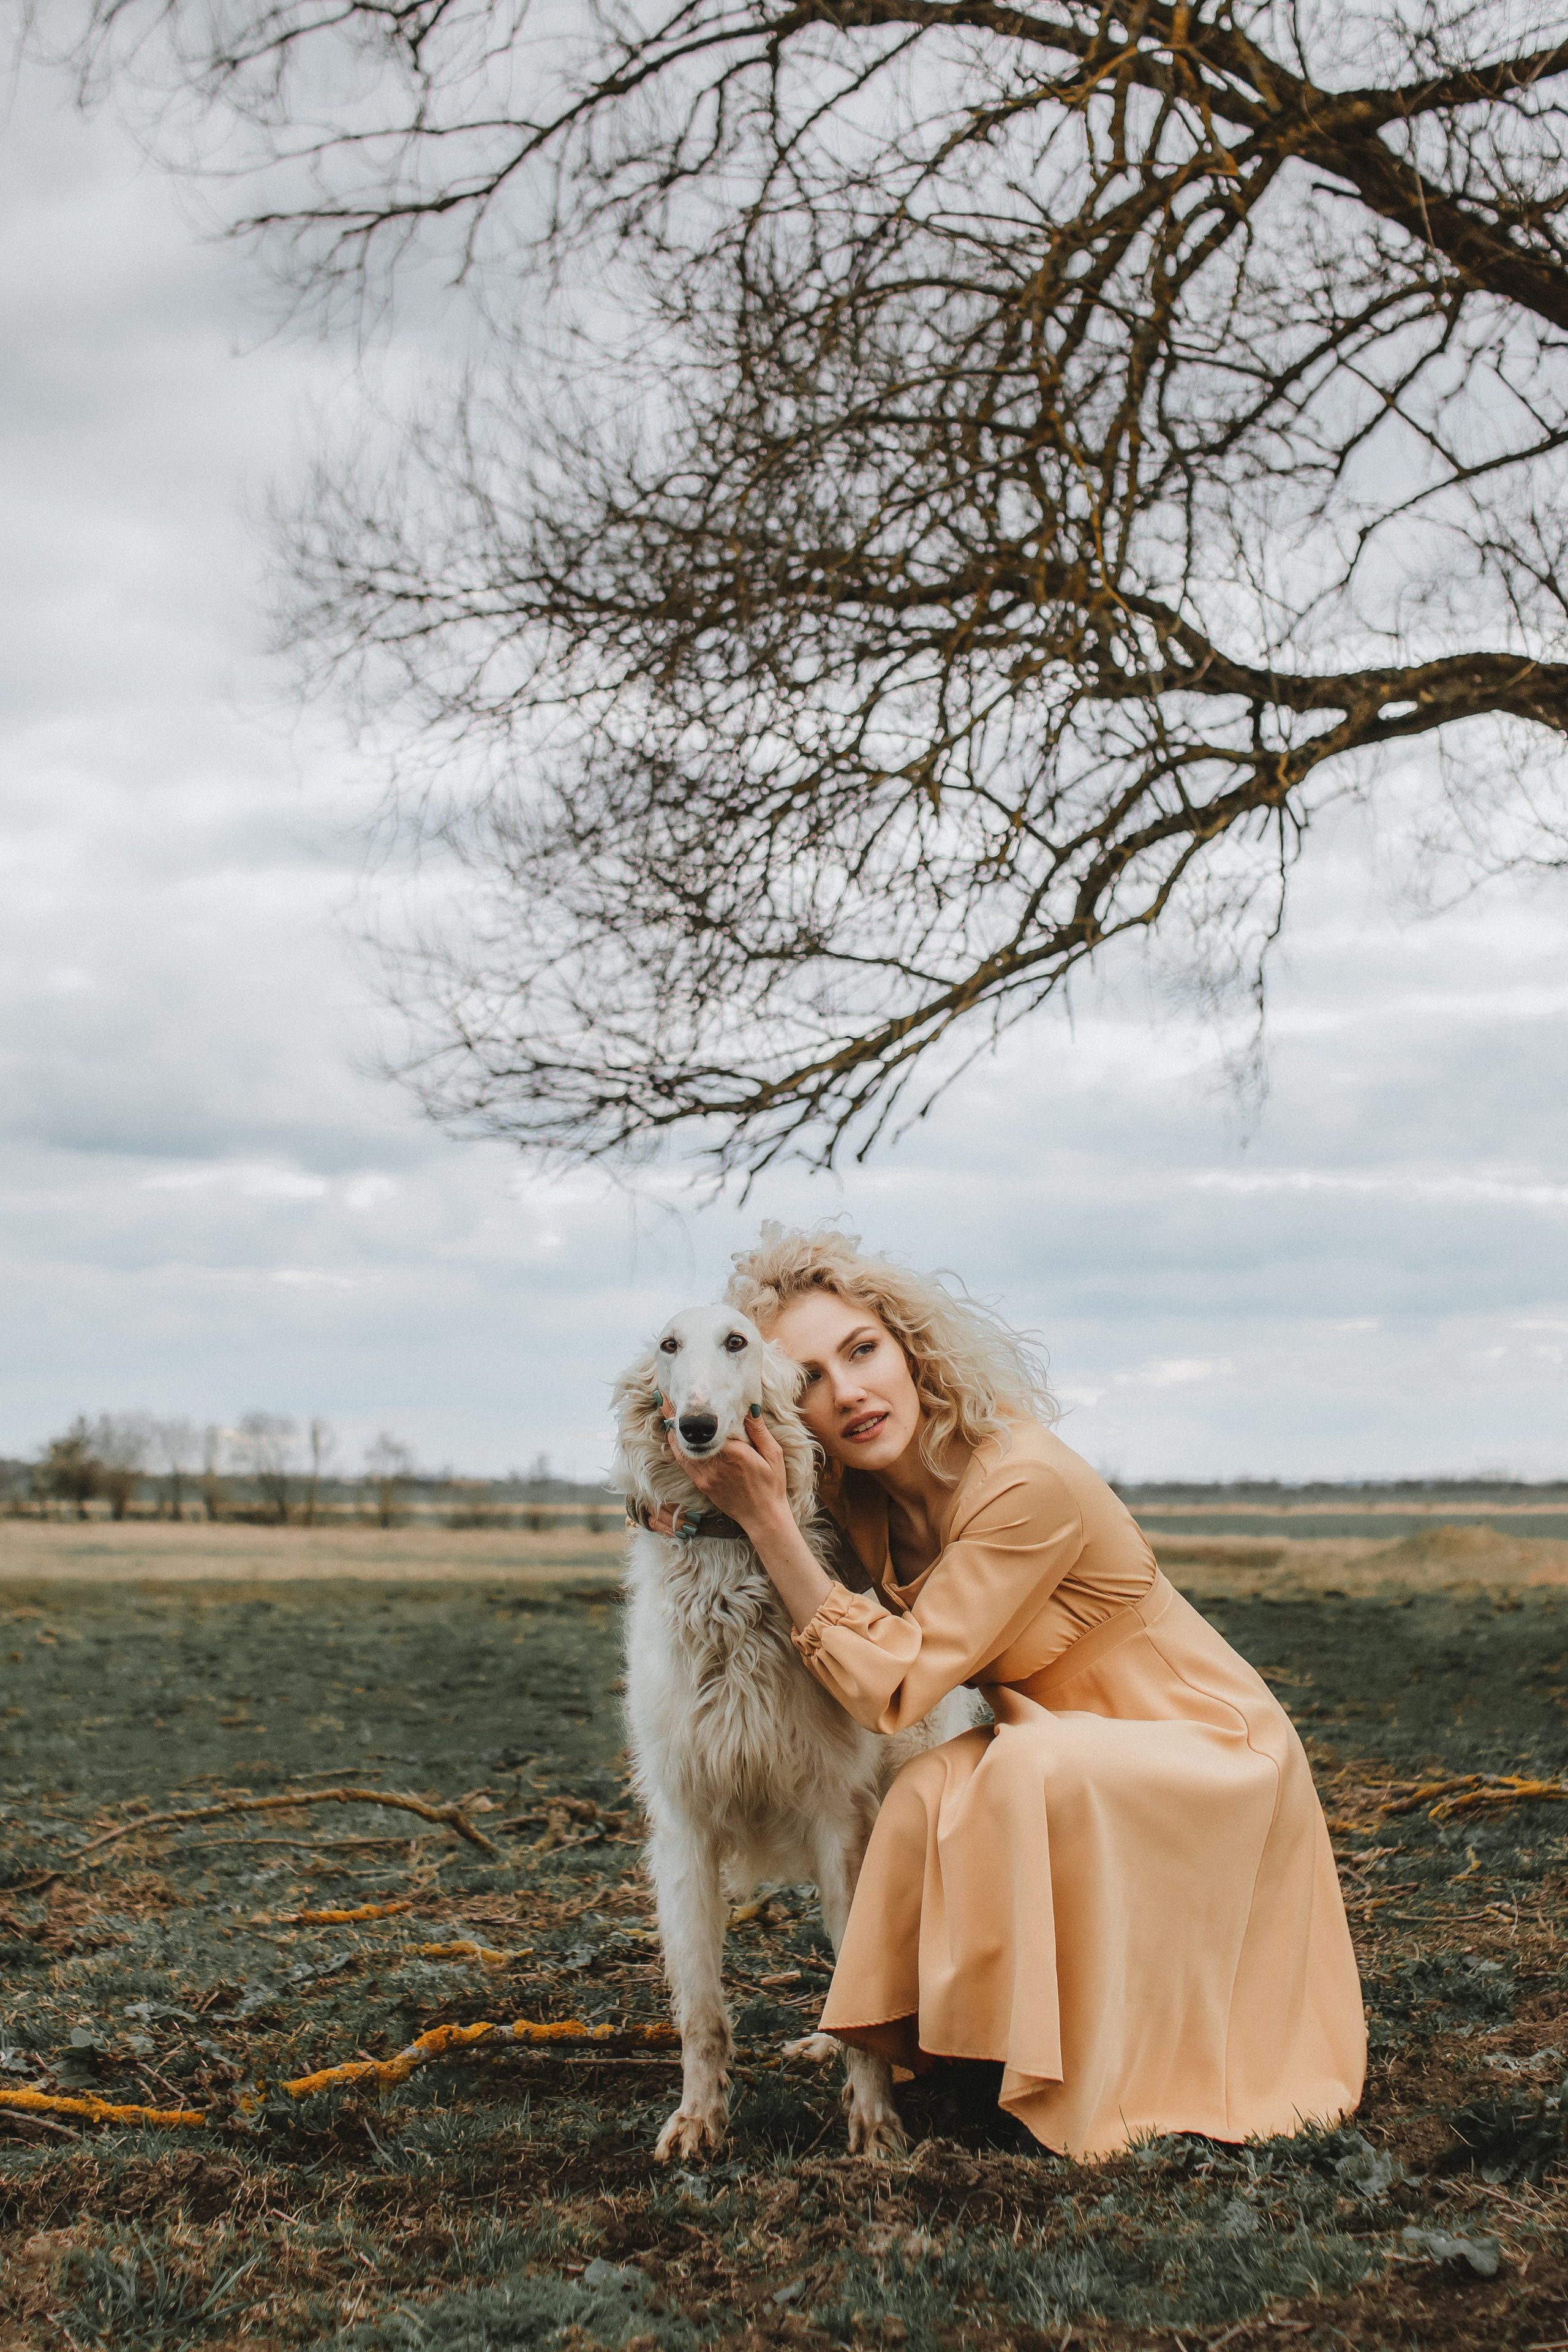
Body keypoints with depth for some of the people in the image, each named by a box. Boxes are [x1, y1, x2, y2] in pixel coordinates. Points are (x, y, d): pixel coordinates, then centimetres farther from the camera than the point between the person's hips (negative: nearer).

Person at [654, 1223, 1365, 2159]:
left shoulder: (1029, 1484, -30)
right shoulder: (859, 1494, -8)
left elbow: (891, 1687, -29)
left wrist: (768, 1519, -31)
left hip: (1211, 1759, -6)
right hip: (1063, 1748, 6)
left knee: (1030, 1772, -32)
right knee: (929, 1799, -21)